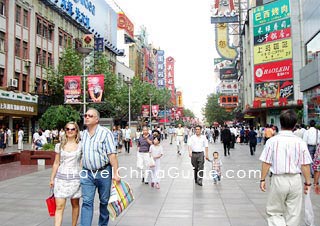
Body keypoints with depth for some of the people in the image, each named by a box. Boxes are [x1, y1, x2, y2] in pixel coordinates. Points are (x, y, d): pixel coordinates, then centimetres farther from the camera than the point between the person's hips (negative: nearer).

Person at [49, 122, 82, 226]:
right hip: (61, 178, 1)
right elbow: (56, 163, 10)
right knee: (59, 206, -4)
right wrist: (52, 178, 10)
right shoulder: (60, 146, 5)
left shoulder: (80, 146, 0)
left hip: (75, 178, -1)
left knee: (75, 204, 12)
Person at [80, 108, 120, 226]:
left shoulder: (105, 132, -8)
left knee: (104, 201, 10)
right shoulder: (83, 134, 9)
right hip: (87, 173, 4)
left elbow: (112, 154, -14)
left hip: (104, 172, -3)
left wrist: (115, 173, -18)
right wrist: (80, 171, 14)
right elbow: (81, 154, 17)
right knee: (87, 202, 0)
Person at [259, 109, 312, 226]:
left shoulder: (272, 141, -9)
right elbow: (305, 165, -2)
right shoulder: (300, 142, -6)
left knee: (274, 212, 13)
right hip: (295, 180, 2)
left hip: (278, 179, -2)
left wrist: (262, 179, 4)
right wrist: (307, 182, 9)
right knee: (293, 214, 16)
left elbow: (266, 163, -7)